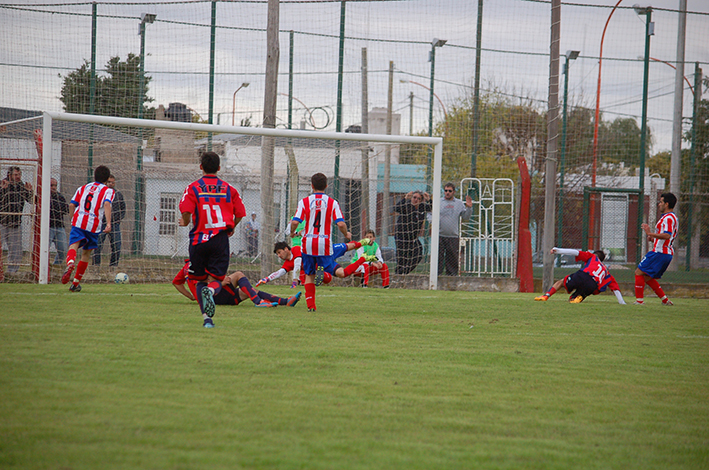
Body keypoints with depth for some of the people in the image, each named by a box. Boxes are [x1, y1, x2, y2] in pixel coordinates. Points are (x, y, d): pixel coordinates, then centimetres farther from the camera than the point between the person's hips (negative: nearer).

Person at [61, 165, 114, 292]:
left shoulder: (83, 188, 21)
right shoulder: (108, 191, 10)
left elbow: (72, 205, 14)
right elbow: (107, 204, -10)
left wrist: (72, 220, 27)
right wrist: (108, 223, -18)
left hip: (78, 222, 1)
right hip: (94, 226, -1)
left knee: (73, 246, -17)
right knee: (86, 253, 14)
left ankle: (70, 264, -51)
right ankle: (75, 283, 16)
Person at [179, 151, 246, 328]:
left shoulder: (193, 188, -2)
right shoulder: (229, 189, 5)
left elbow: (186, 212, -14)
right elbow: (240, 214, 4)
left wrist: (185, 222, 10)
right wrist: (231, 227, 25)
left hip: (199, 238, -1)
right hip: (220, 239, 1)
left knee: (200, 280, 12)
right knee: (216, 279, 5)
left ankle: (207, 317, -2)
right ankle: (211, 291, -33)